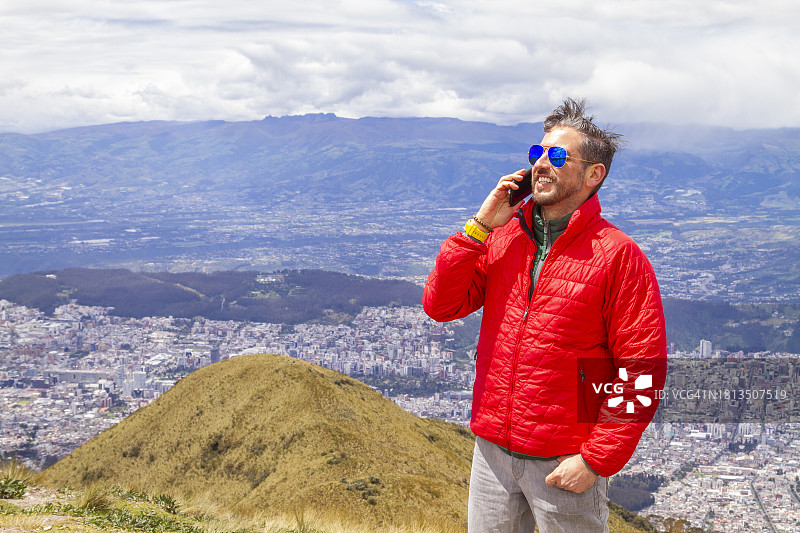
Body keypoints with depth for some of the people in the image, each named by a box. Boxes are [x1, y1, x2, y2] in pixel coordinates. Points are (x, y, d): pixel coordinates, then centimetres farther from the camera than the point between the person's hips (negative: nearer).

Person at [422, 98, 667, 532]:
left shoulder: (618, 256, -10)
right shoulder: (502, 237, 7)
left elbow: (642, 371, -12)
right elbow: (440, 305, 1)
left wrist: (596, 460, -16)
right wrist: (481, 225, -6)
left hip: (565, 466, -5)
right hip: (493, 448, 5)